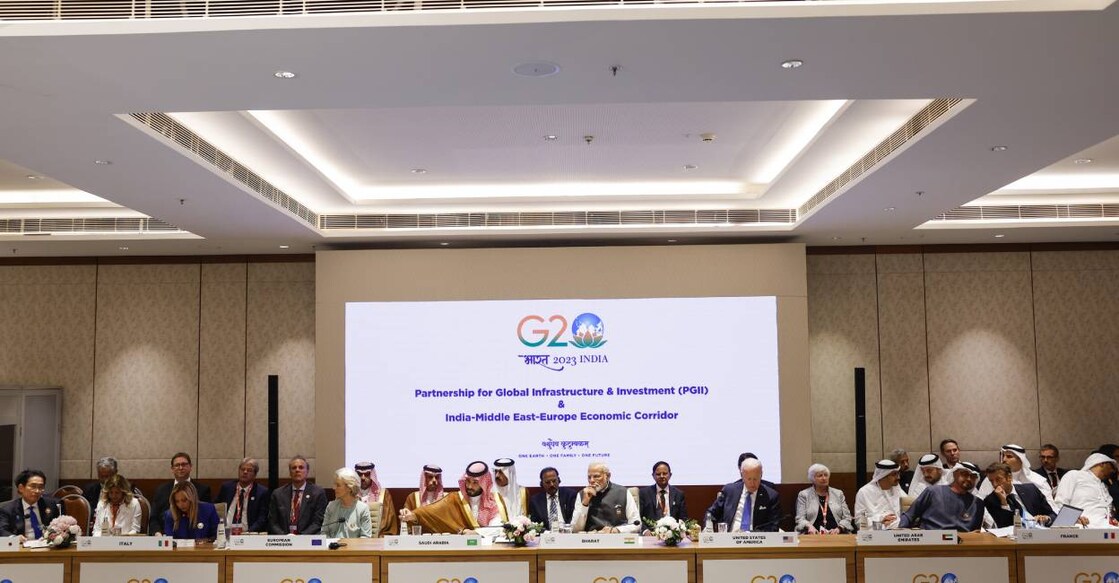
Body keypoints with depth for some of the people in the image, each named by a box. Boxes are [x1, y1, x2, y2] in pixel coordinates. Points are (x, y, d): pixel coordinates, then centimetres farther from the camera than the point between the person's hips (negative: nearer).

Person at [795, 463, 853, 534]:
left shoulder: (838, 494, 18)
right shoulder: (803, 495, 11)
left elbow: (846, 518, 12)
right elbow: (800, 519, 3)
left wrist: (838, 529, -10)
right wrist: (809, 526, -19)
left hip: (836, 536, 1)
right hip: (814, 537, -1)